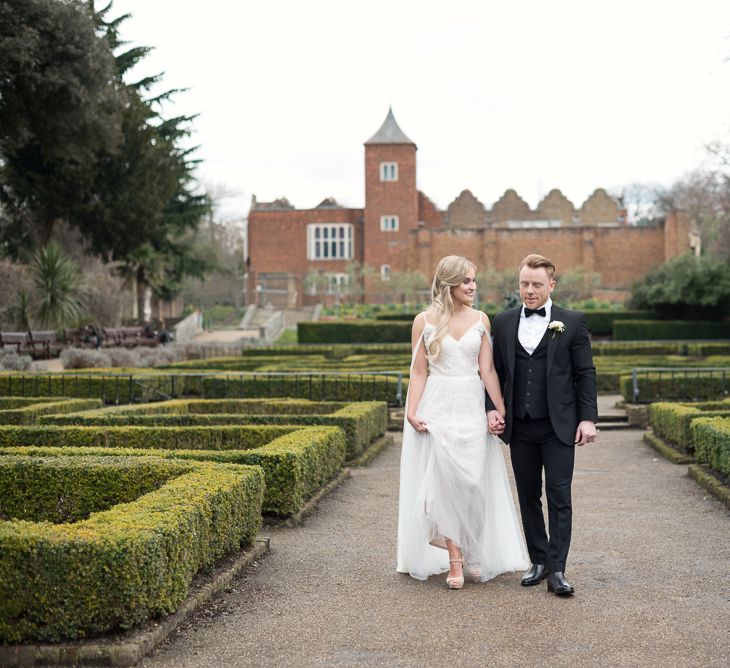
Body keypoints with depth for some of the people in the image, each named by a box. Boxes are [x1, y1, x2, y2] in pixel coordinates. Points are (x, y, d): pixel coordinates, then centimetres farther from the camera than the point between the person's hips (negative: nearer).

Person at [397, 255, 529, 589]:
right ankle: (455, 562, 4)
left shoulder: (480, 320, 6)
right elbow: (418, 372, 0)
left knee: (474, 483, 3)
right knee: (445, 482, -2)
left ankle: (472, 553, 21)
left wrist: (502, 410, -4)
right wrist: (411, 412, -10)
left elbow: (487, 369, 3)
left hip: (472, 408, 2)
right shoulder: (424, 321, 0)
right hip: (437, 407, -2)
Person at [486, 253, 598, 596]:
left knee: (559, 497, -4)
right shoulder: (503, 322, 8)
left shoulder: (572, 321, -1)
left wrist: (588, 418, -6)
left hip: (558, 426, -3)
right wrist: (492, 408, 0)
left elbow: (585, 373, -1)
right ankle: (538, 561, 21)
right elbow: (496, 371, 12)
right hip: (520, 426, 3)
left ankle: (557, 570, -1)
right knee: (528, 496, 10)